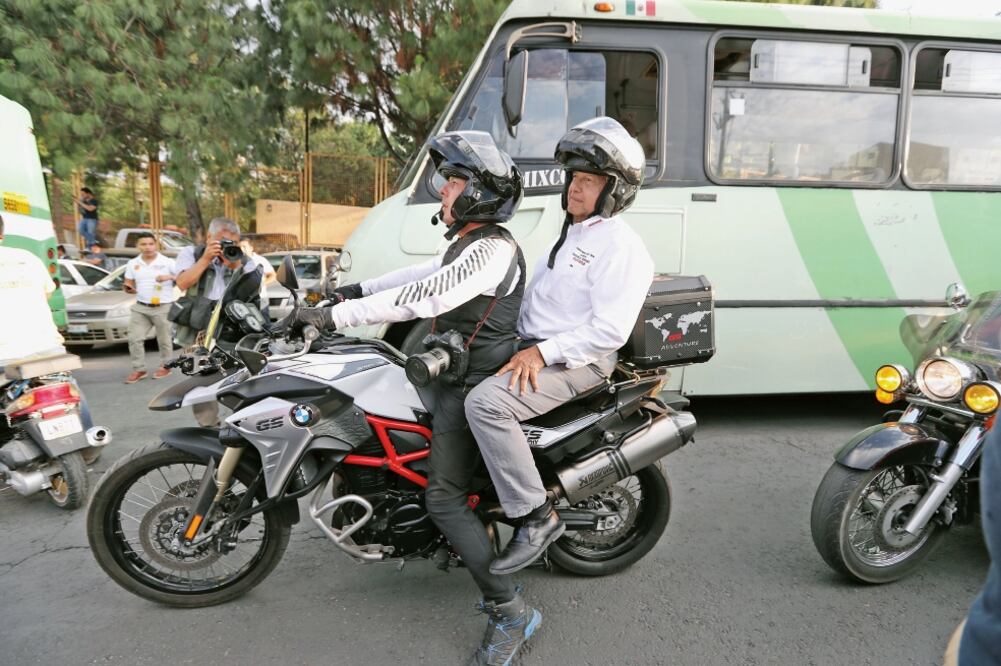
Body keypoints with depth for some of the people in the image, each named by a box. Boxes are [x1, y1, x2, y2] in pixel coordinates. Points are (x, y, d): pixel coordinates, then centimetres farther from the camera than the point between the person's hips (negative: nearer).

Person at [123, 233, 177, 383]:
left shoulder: (167, 262, -3)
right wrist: (128, 288, -9)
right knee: (134, 338, 0)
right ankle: (139, 369, 10)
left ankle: (165, 366, 19)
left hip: (163, 307, -4)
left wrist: (169, 277, -20)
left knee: (164, 339, 4)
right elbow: (129, 285, 13)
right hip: (140, 307, 4)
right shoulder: (133, 264, 10)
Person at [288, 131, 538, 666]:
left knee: (445, 500, -9)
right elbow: (422, 273, 20)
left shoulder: (491, 250, -20)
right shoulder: (473, 242, 13)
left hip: (472, 385, -11)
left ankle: (510, 612, 1)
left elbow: (419, 298, -28)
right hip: (453, 370, 11)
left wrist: (334, 316, -26)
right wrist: (356, 289, 13)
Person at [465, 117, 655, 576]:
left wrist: (543, 353, -24)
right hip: (531, 348, 10)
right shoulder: (572, 233, 20)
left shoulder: (621, 246, -12)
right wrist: (522, 343, 15)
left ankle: (536, 516, -17)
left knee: (485, 402, -31)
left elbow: (610, 331, -21)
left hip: (576, 362, -10)